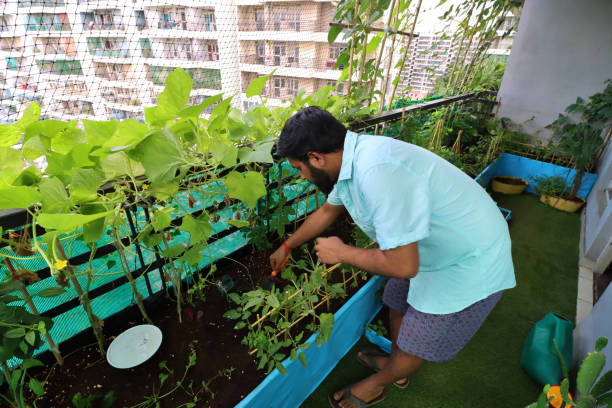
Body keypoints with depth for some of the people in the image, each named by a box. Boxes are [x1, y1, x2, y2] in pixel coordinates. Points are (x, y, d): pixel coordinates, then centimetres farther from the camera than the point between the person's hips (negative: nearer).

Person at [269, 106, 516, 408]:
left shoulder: (377, 171, -37)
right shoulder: (351, 159, -4)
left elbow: (403, 265, -33)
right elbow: (327, 212, 13)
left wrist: (341, 253, -16)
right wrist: (286, 247, 24)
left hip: (469, 264, -8)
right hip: (435, 248, 8)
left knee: (414, 345, 11)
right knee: (398, 302, 24)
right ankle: (397, 366, 51)